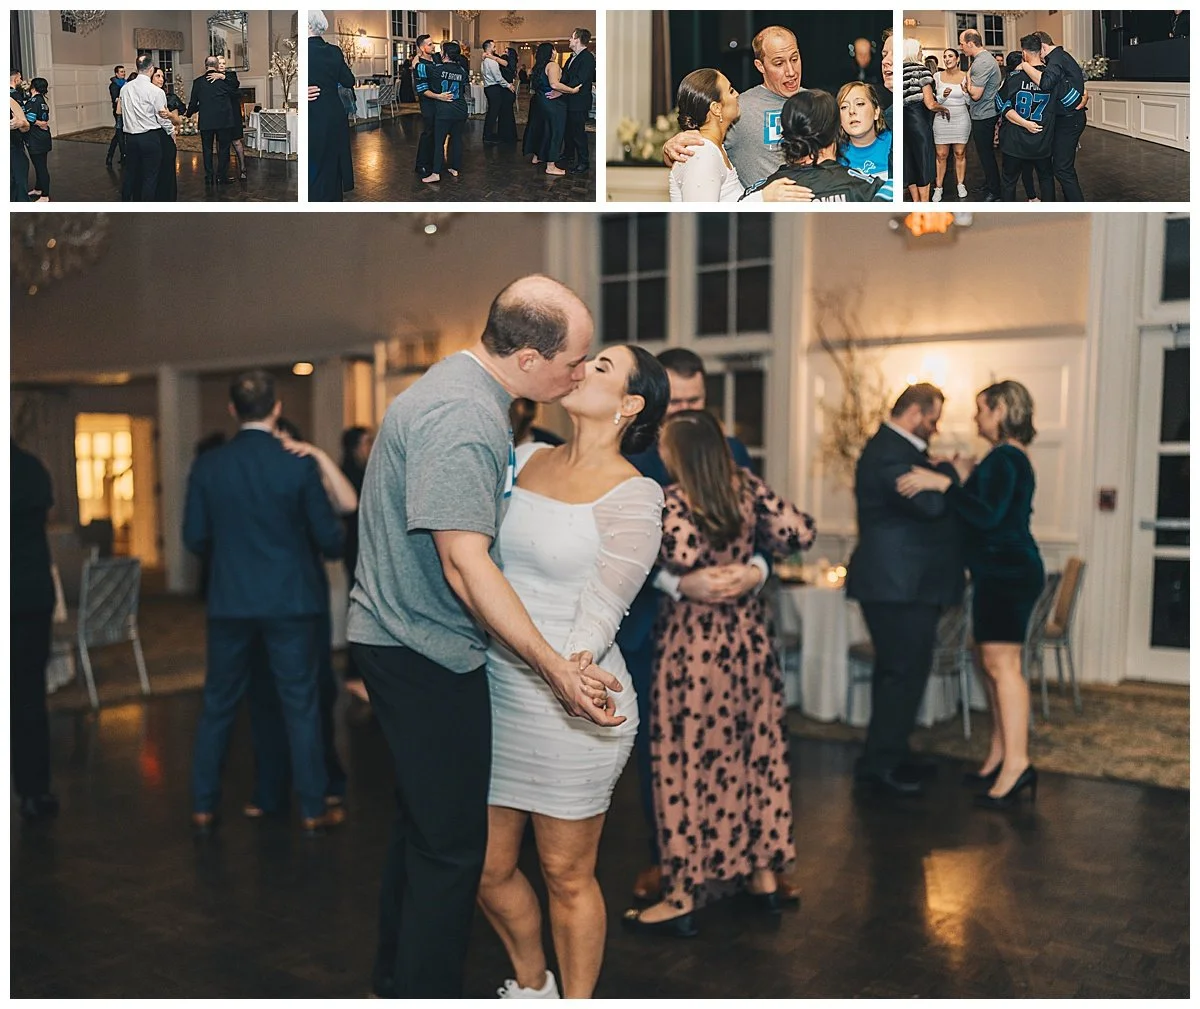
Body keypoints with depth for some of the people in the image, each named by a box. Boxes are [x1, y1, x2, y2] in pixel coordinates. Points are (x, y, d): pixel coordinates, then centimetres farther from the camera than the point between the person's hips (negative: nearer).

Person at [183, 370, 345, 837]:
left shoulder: (207, 466, -4)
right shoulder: (298, 467, -10)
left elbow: (194, 539, 2)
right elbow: (329, 537, -5)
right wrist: (332, 549, 18)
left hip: (230, 603, 2)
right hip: (290, 603, -2)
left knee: (218, 706, 15)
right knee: (300, 706, 7)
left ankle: (203, 808, 23)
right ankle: (313, 810, 14)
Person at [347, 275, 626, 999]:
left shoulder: (474, 395, 11)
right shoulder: (460, 417, -23)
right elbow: (464, 563, -26)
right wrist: (556, 668, -27)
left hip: (409, 643, 11)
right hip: (425, 651, -11)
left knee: (425, 825, 21)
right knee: (451, 844, -2)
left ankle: (396, 981, 36)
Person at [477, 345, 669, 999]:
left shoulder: (633, 497, -9)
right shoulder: (524, 459, 8)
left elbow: (599, 615, -13)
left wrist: (562, 680, -23)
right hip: (493, 694, 6)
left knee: (567, 874, 9)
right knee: (489, 869, 16)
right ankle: (530, 985, 42)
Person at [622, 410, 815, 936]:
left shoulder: (673, 499, -17)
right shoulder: (746, 486, 0)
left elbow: (683, 556, -33)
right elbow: (801, 532, 0)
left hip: (694, 645, -6)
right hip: (747, 637, 6)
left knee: (690, 762, 2)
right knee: (756, 750, 15)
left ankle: (683, 897, 12)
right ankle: (763, 874, 27)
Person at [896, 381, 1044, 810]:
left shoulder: (1003, 459, -14)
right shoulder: (1015, 458, 18)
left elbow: (988, 516, -25)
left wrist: (943, 484, -26)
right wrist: (966, 482, 12)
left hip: (1006, 573, -11)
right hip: (1004, 572, 11)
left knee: (1002, 662, -14)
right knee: (993, 663, 13)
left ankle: (1016, 763, -17)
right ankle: (999, 757, 19)